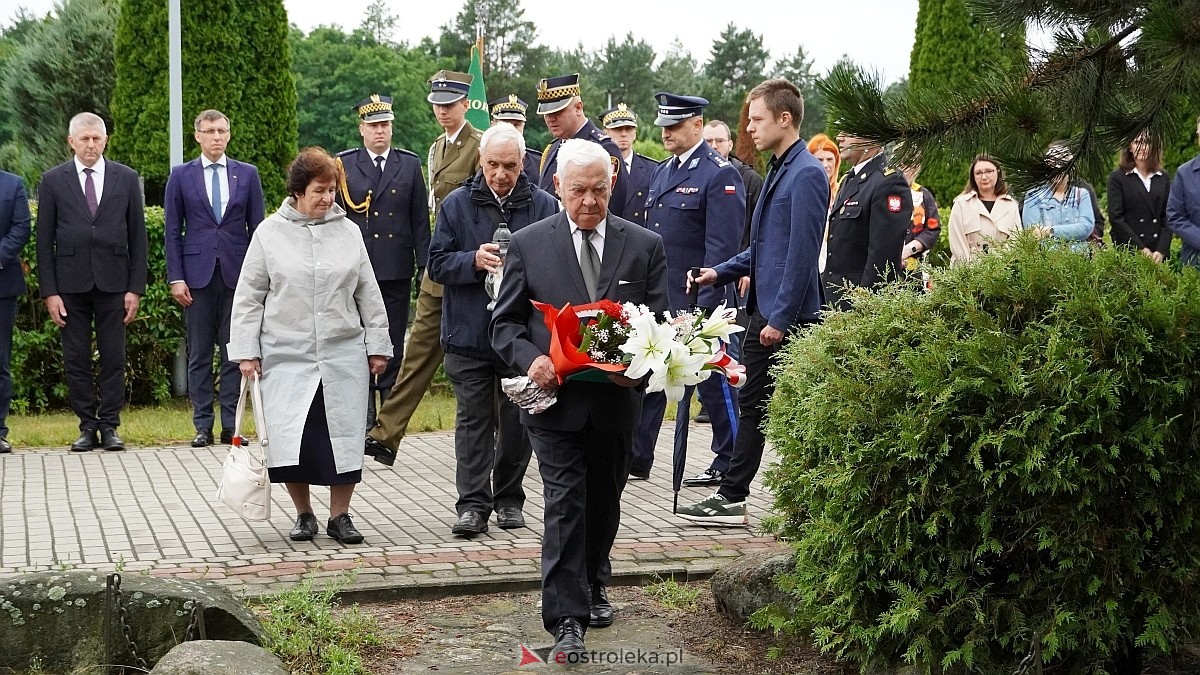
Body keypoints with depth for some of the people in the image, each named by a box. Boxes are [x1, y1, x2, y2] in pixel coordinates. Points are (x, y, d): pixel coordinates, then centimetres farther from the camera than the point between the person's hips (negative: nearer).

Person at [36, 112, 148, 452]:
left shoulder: (126, 178, 6)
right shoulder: (53, 181, 4)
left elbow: (137, 236, 6)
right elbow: (44, 241, 3)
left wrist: (136, 288, 0)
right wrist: (49, 292, -4)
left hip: (113, 283, 0)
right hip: (71, 283, 0)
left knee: (114, 358, 1)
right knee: (76, 360, 3)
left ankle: (109, 426, 8)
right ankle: (87, 427, 11)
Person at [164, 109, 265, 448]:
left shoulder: (247, 174, 8)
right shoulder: (181, 175, 6)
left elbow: (256, 227, 7)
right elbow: (172, 231, 5)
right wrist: (175, 277, -4)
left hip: (236, 274, 0)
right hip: (197, 274, 0)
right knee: (199, 354, 3)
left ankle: (230, 425, 7)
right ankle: (202, 426, 8)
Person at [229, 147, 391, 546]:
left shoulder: (349, 232, 6)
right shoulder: (270, 233, 1)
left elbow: (368, 294, 11)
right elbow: (249, 297, 3)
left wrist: (377, 346, 9)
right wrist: (246, 351, -1)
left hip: (344, 355, 2)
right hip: (286, 356, -1)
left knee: (344, 436, 2)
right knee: (290, 439, -5)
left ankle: (340, 516, 16)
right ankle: (303, 514, 15)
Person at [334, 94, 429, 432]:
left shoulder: (410, 164, 8)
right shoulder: (343, 164, 5)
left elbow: (420, 220, 7)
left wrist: (425, 265, 2)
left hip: (397, 272, 1)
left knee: (393, 345, 5)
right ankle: (363, 416, 10)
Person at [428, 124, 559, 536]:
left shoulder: (543, 206, 2)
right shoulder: (457, 204, 3)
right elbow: (437, 264, 1)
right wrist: (474, 260, -16)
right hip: (469, 333, 0)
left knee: (517, 422, 7)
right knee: (472, 420, 0)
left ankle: (509, 499, 21)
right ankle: (473, 504, 2)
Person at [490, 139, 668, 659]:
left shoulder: (644, 245, 3)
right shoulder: (528, 244, 0)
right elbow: (506, 323, 2)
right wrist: (530, 358, -18)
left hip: (617, 400, 2)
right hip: (556, 399, -2)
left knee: (603, 501, 17)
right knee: (565, 504, -9)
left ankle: (593, 587, 39)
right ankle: (566, 619, -7)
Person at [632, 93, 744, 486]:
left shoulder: (720, 174, -12)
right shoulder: (662, 171, 14)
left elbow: (722, 247, -17)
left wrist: (705, 305, -22)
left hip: (698, 301, -8)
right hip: (659, 299, 8)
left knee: (713, 382, 3)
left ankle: (729, 465, 15)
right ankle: (636, 460, 17)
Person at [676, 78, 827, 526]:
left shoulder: (806, 174, -16)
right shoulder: (777, 170, 15)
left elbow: (802, 254, -20)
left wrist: (780, 318, -20)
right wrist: (721, 272, 14)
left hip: (789, 316, -10)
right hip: (764, 310, 10)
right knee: (752, 403, 14)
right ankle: (732, 498, 21)